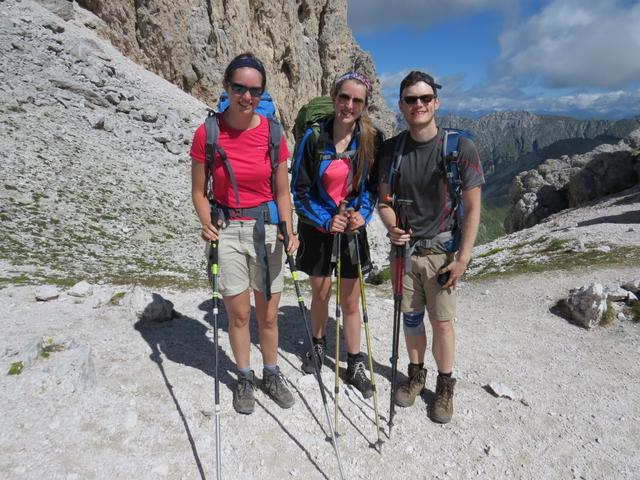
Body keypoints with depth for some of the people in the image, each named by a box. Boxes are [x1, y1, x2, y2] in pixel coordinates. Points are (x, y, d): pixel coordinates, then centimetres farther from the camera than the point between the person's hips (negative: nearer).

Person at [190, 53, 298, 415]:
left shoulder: (272, 134, -4)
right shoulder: (207, 133, -7)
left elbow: (282, 192, 3)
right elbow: (199, 191, 0)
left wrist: (288, 231, -10)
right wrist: (207, 224, -17)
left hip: (266, 229, 1)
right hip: (227, 231, -1)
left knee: (268, 315, 11)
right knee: (239, 314, 9)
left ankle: (272, 374, 35)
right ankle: (245, 378, 33)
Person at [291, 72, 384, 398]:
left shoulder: (372, 139, -6)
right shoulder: (313, 138, -12)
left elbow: (374, 185, 5)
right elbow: (299, 190, -7)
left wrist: (362, 214, -12)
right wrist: (326, 220, -16)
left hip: (352, 230, 1)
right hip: (317, 230, -1)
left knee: (350, 300, 7)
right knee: (320, 293, 14)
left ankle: (355, 364, 25)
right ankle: (318, 346, 41)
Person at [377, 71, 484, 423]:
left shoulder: (460, 148, -10)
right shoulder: (391, 149, -1)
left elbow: (473, 208, -7)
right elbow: (384, 200, 5)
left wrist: (463, 258, -11)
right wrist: (392, 228, -16)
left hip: (442, 251, -3)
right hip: (404, 248, 3)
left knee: (442, 322, 4)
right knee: (411, 318, 14)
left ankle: (445, 386, 26)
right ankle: (416, 374, 36)